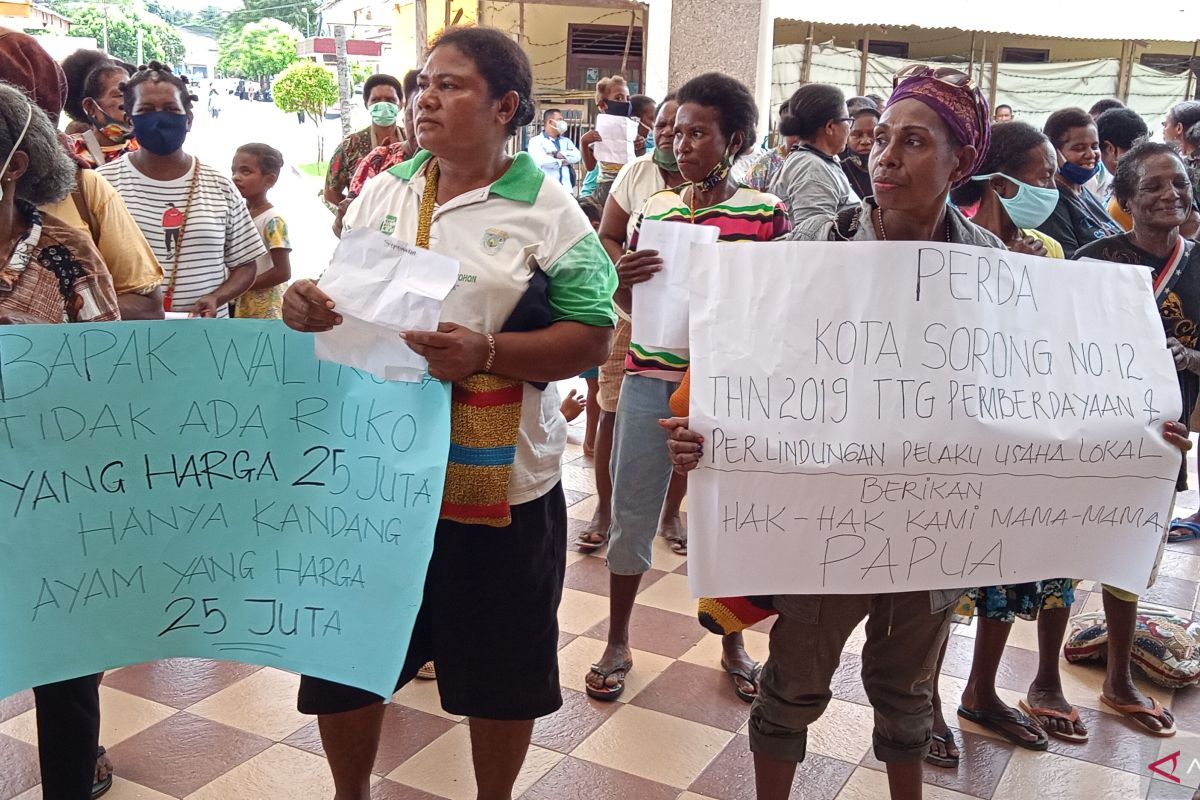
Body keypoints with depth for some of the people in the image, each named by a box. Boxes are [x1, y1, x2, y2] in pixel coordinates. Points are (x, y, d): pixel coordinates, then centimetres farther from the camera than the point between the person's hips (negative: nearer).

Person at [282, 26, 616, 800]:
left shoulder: (547, 210, -6)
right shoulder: (382, 194, 8)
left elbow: (592, 336, -10)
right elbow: (341, 301, 16)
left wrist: (487, 352, -23)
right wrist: (306, 306, -7)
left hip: (497, 477, -4)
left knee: (499, 665, 13)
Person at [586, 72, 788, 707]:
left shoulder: (765, 213, -2)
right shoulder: (654, 209, 7)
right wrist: (622, 281, -8)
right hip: (651, 376, 2)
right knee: (631, 512, 6)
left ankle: (733, 646, 30)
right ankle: (617, 644, 25)